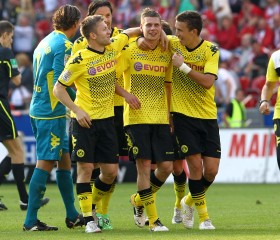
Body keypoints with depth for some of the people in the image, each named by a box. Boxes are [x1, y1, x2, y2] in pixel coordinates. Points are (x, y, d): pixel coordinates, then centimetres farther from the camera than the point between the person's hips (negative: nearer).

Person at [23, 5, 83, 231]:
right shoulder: (64, 45, -12)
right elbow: (60, 82, -19)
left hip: (39, 108, 9)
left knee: (64, 159, 15)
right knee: (46, 163, -7)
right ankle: (31, 220, -7)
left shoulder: (45, 42, 15)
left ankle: (72, 215, 22)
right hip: (52, 111, -9)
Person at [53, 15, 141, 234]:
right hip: (85, 121, -6)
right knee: (86, 167, -7)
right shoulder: (80, 60, -14)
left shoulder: (114, 48, 2)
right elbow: (58, 88, -9)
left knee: (111, 171, 3)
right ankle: (88, 219, 0)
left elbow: (128, 33, 24)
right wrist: (76, 110, -19)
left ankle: (92, 207, 26)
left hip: (107, 119, 6)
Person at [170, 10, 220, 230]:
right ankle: (203, 215, 6)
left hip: (208, 116, 0)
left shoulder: (211, 50, -7)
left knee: (211, 170, -2)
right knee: (195, 164, -10)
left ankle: (190, 201, 27)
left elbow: (208, 81, -20)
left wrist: (184, 66, -22)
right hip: (183, 114, 0)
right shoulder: (173, 45, -2)